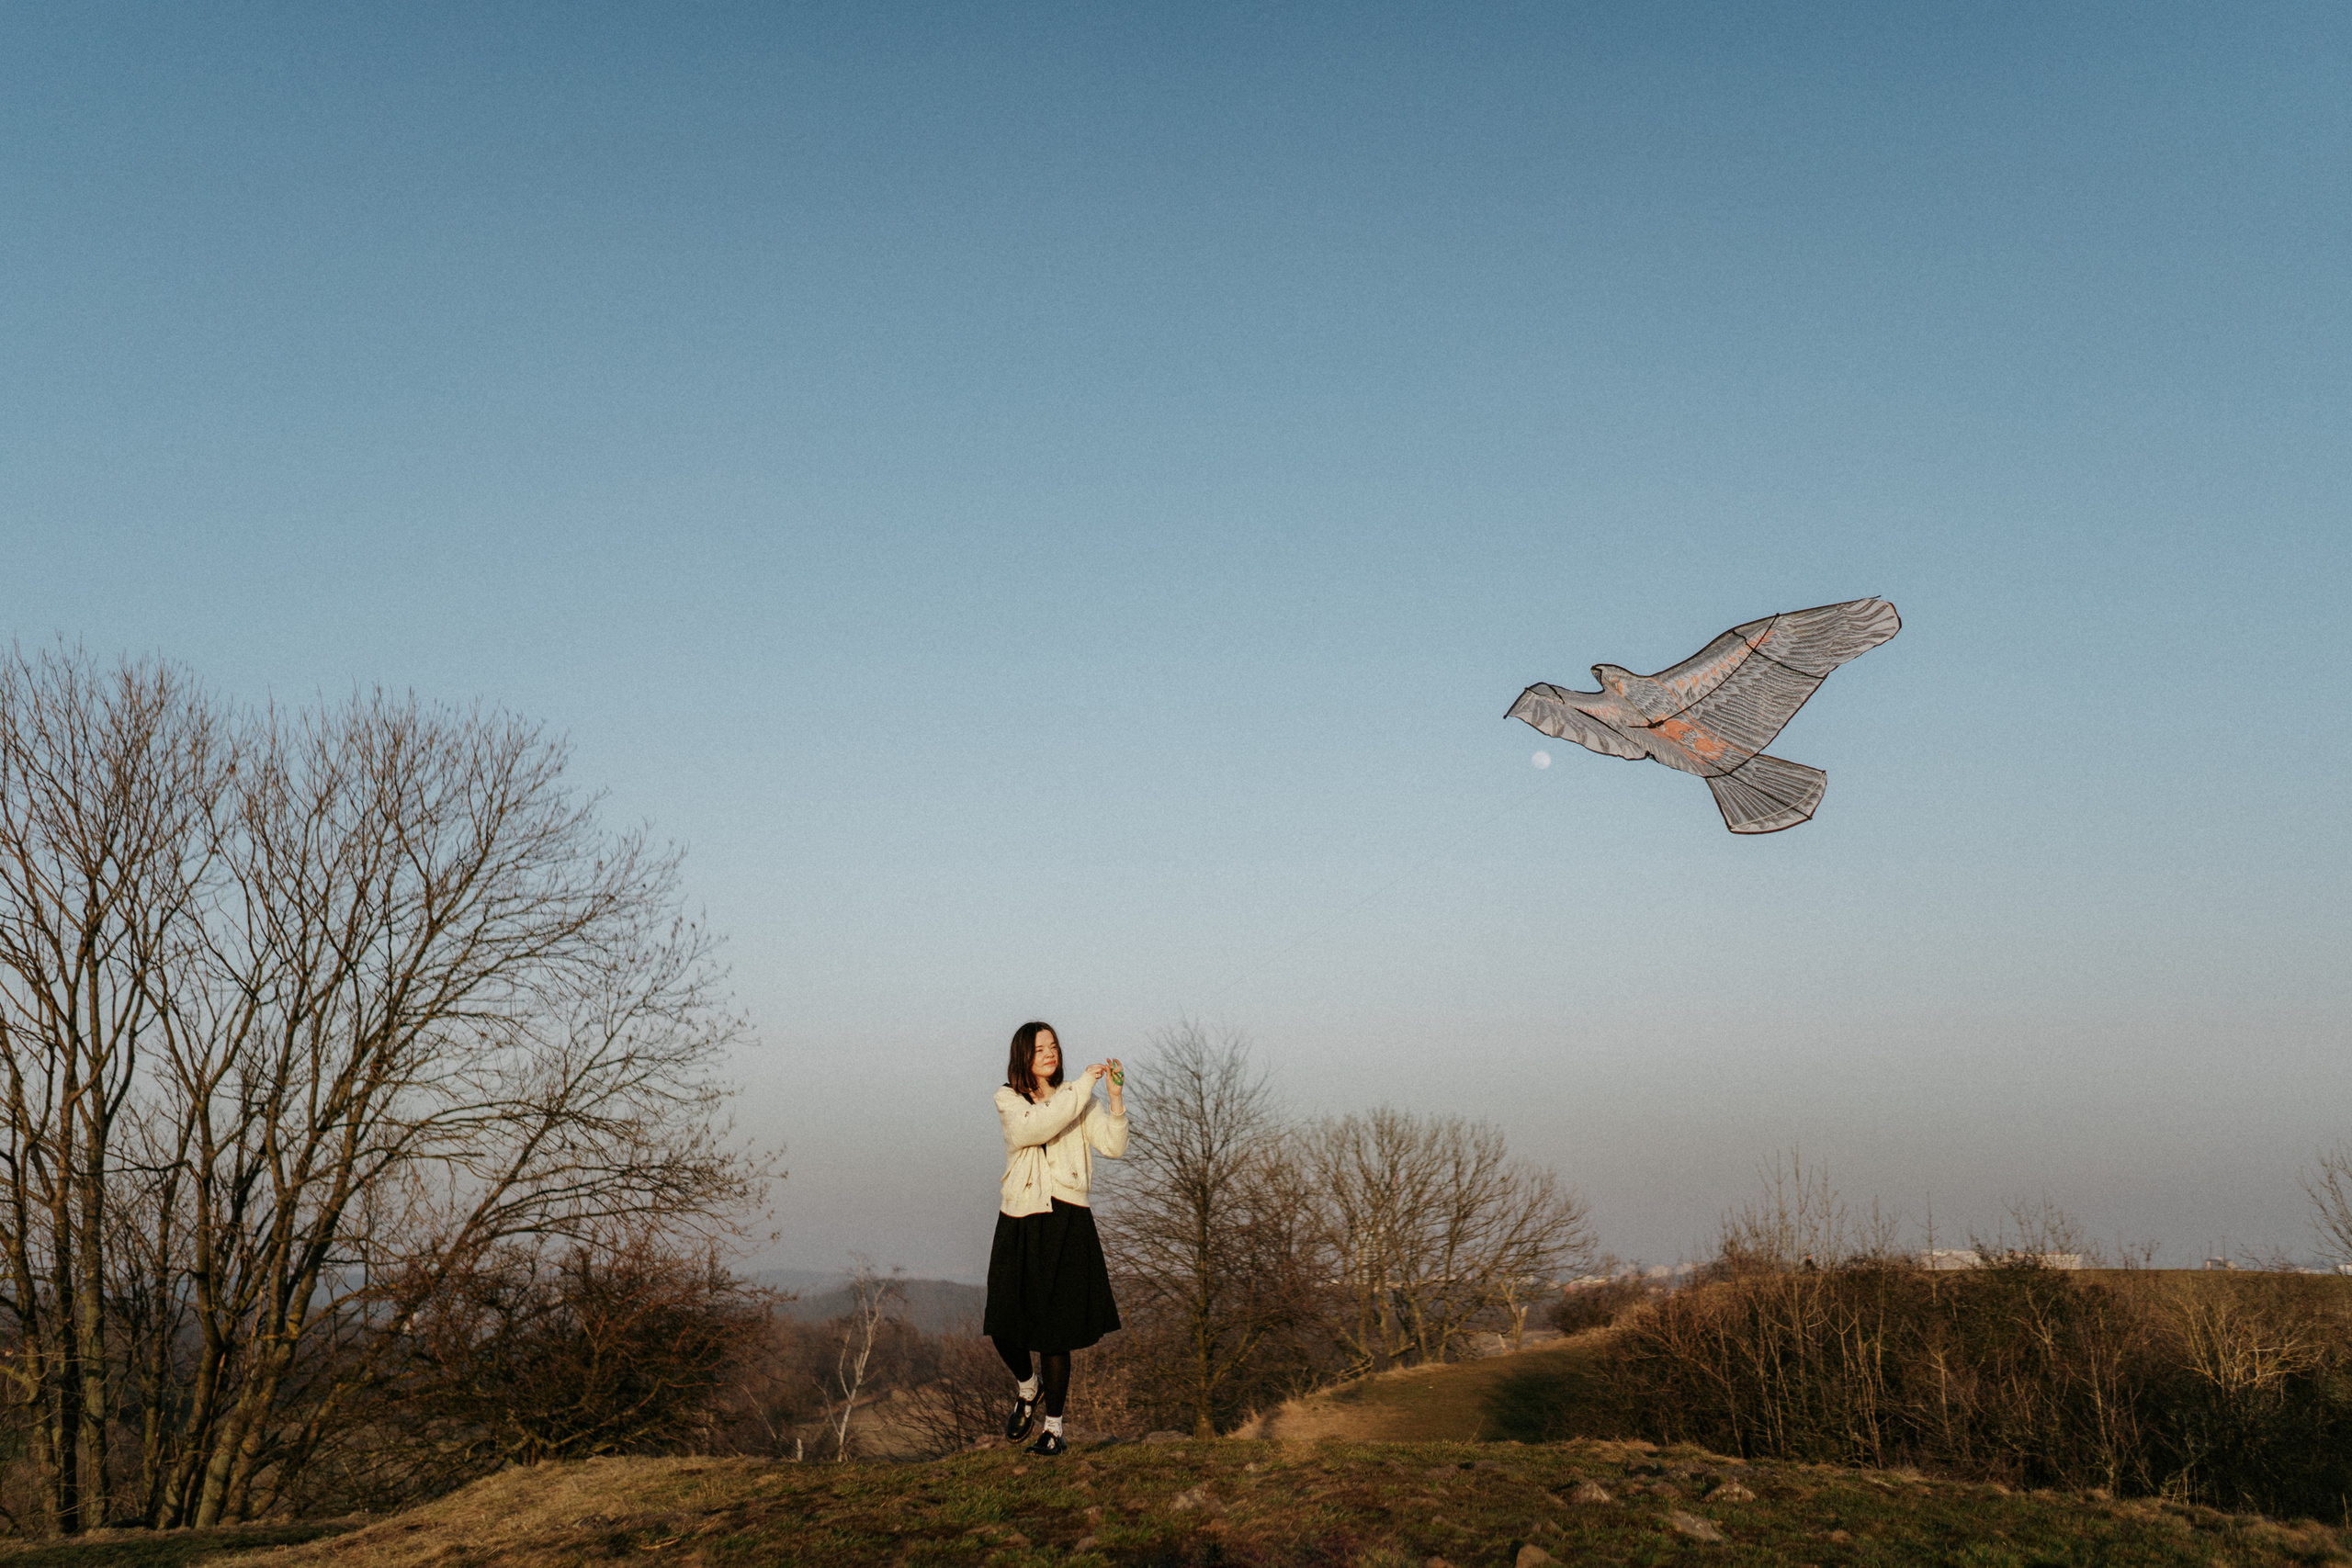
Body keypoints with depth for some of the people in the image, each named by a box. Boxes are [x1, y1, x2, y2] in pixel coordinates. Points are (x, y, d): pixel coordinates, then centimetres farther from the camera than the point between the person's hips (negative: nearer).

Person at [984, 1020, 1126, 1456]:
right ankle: (1028, 1385, 33)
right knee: (1004, 1325, -1)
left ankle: (1054, 1428, 18)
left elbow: (1114, 1147, -6)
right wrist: (1084, 1085, -17)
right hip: (1020, 1223, 1)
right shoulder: (1008, 1099, 4)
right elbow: (1037, 1126, -17)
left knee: (1055, 1330, 1)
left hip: (1068, 1224, 0)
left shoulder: (1081, 1100, 7)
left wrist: (1115, 1098, -18)